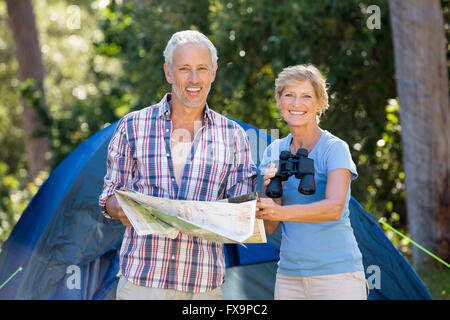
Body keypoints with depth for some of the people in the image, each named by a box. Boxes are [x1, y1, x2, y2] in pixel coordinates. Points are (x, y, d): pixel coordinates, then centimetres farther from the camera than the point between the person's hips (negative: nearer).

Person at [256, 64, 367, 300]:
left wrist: (281, 212, -37)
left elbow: (334, 207, -24)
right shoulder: (274, 152, 9)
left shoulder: (335, 148, -7)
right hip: (288, 275, 5)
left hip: (336, 274, -5)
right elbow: (270, 228, 6)